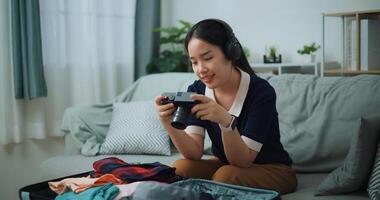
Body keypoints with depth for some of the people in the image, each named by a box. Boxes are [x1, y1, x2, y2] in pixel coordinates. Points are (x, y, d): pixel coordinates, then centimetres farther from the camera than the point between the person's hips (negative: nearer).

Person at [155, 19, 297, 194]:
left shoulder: (261, 91, -24)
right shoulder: (196, 91, -9)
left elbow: (242, 161, -25)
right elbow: (195, 153, -16)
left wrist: (226, 121, -43)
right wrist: (170, 125, -35)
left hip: (273, 170, -4)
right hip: (225, 164, 4)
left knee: (225, 175, -31)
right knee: (179, 167, -22)